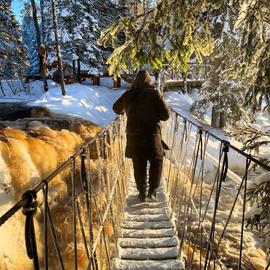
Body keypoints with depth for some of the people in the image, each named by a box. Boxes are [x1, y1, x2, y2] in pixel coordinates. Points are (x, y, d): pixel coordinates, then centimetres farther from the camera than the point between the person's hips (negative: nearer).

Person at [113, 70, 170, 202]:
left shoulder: (129, 94, 0)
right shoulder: (154, 94, -7)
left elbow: (117, 108, 16)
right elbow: (165, 115, -8)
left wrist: (125, 110, 36)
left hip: (134, 135, 2)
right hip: (152, 134, -2)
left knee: (139, 165, 13)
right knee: (156, 161, 16)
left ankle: (142, 193, 20)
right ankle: (152, 191, 10)